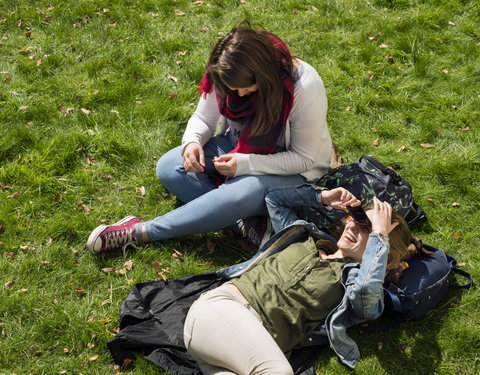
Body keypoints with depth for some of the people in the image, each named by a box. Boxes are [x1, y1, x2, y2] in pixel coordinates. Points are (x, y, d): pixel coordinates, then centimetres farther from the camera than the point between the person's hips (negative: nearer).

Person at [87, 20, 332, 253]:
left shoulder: (305, 88, -28)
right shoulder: (224, 75, -15)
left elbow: (304, 159, -21)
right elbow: (203, 119, 1)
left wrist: (244, 163, -30)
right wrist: (192, 141, -23)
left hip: (292, 172, -5)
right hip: (239, 146, 6)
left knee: (239, 193, -38)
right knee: (169, 167, -17)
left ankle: (140, 232, -27)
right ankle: (246, 225, -27)